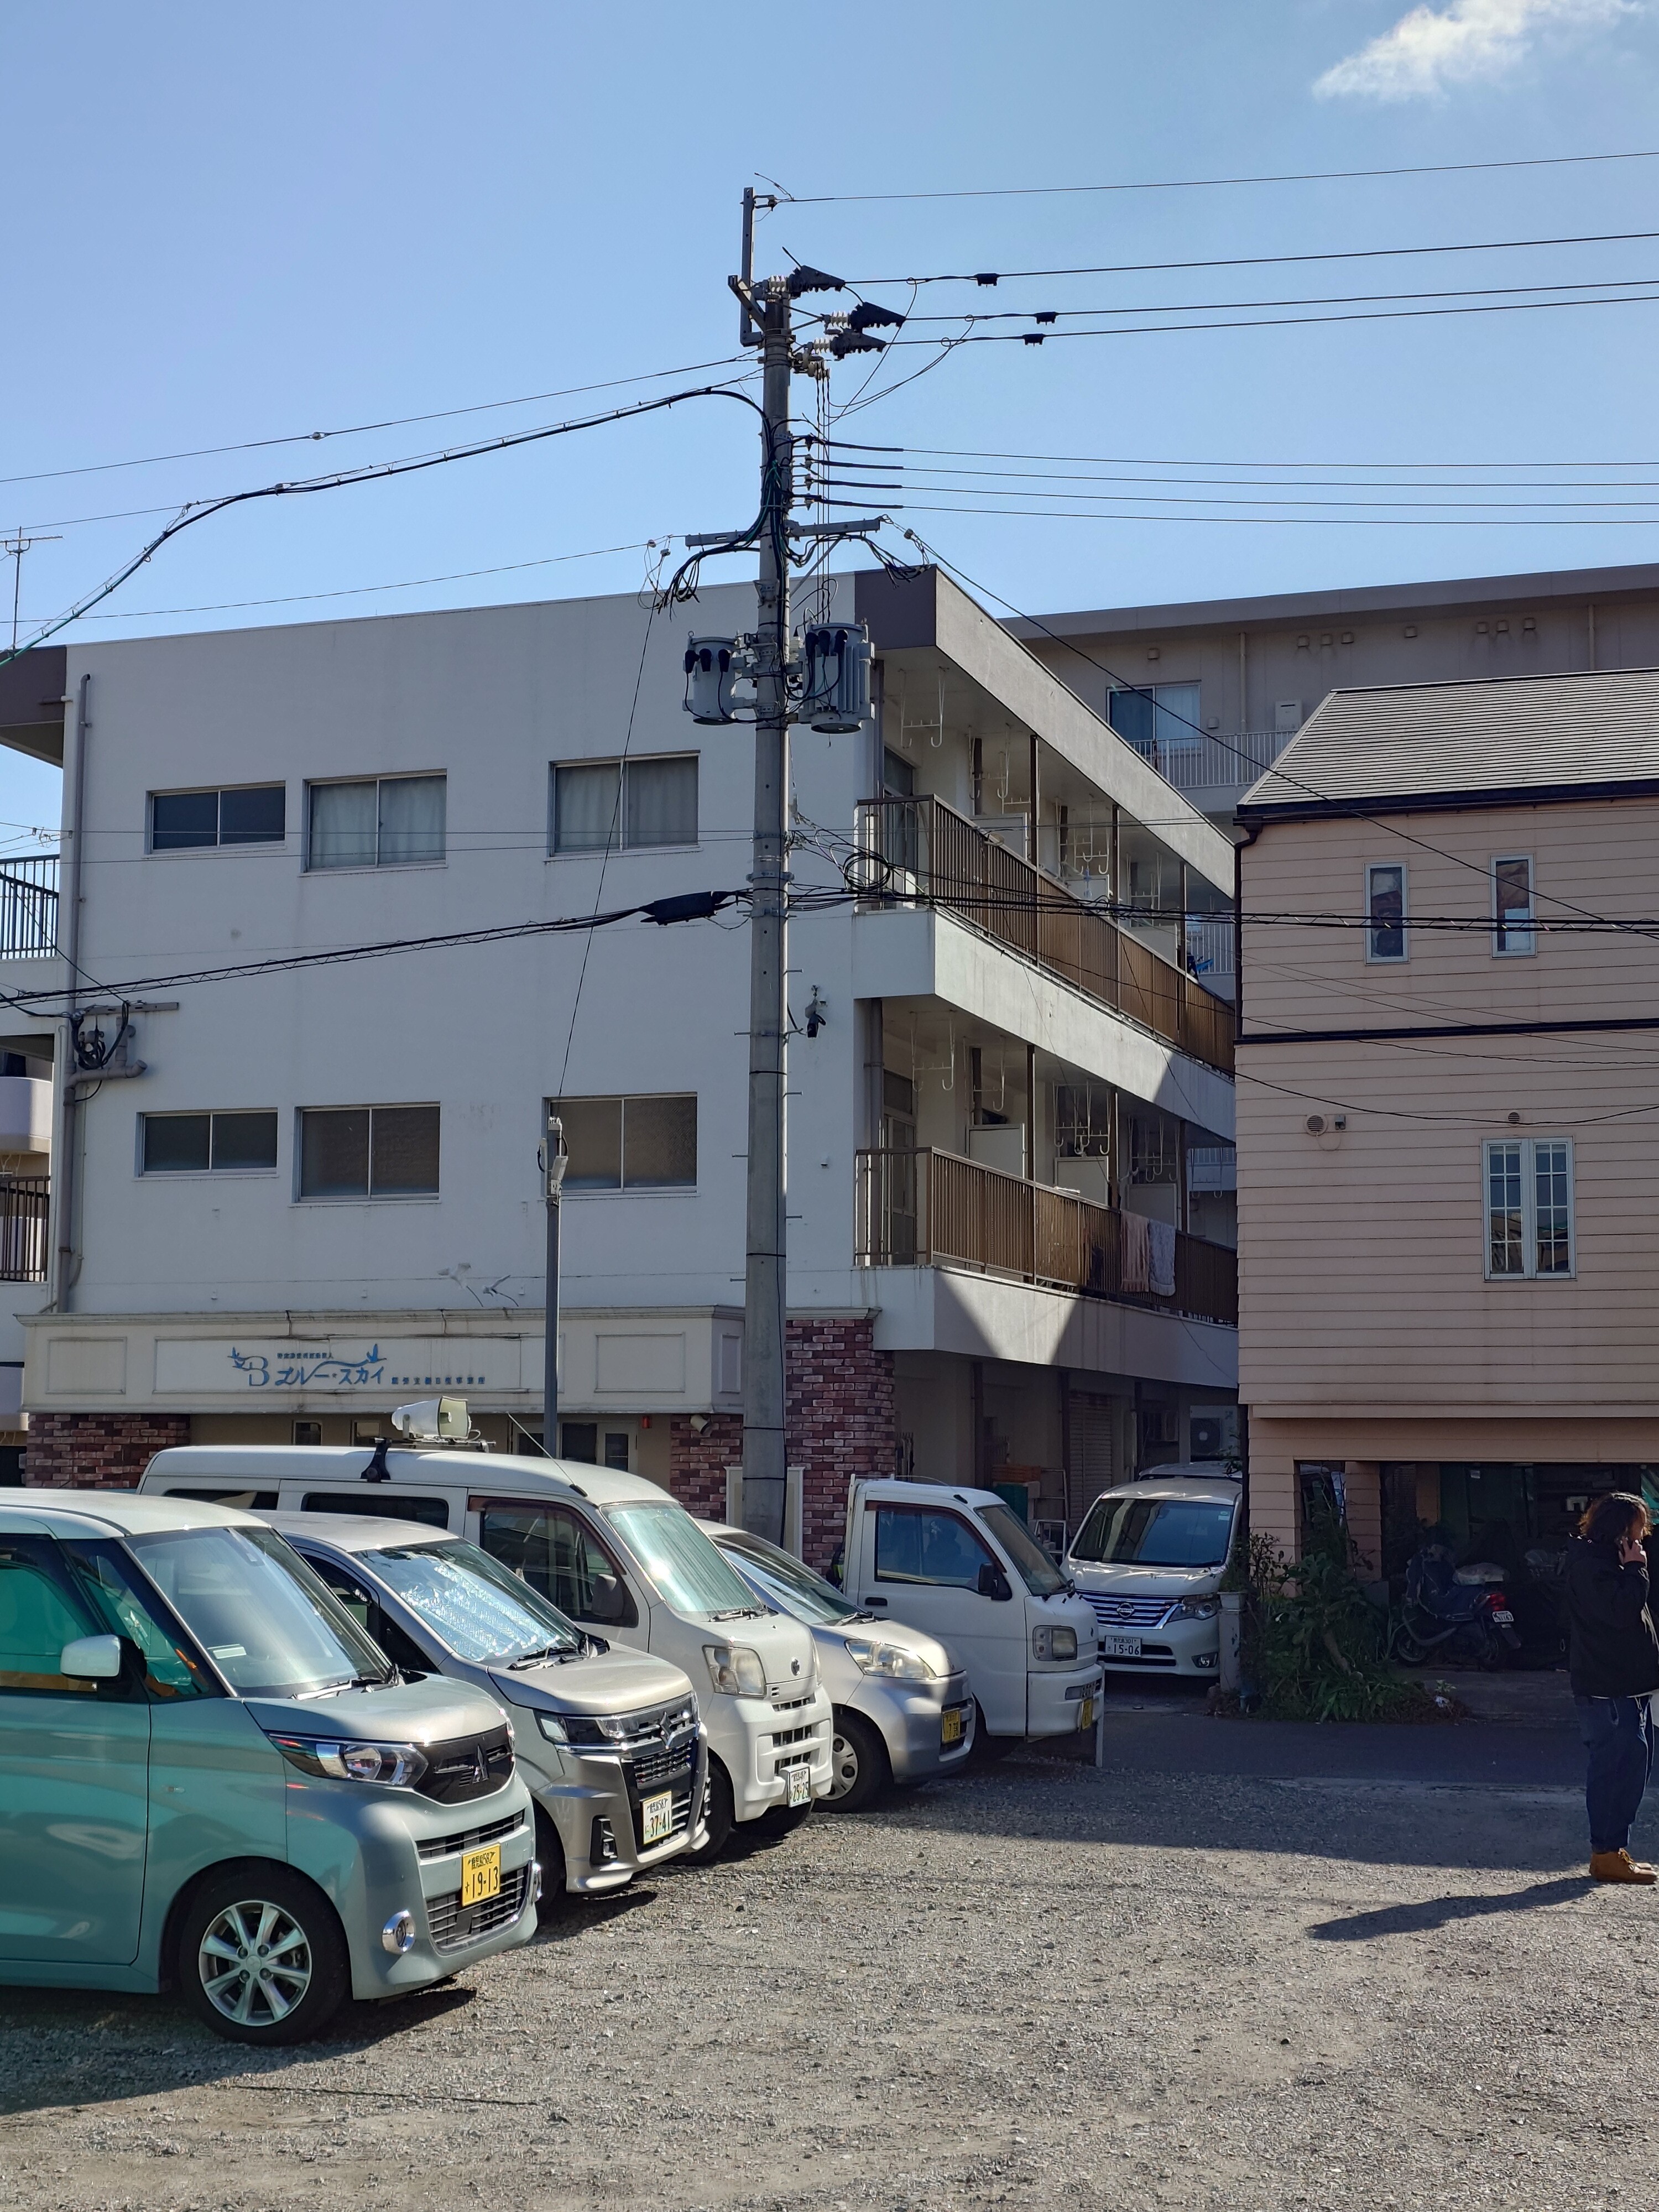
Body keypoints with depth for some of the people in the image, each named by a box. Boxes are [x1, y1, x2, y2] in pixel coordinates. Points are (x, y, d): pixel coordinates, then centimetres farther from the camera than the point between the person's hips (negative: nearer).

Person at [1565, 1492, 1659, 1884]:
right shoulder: (1590, 1565, -14)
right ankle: (1606, 1855, -5)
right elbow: (1621, 1611, -25)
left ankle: (1613, 1851, 20)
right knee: (1618, 1767, -10)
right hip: (1609, 1690, -11)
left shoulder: (1606, 1561, 19)